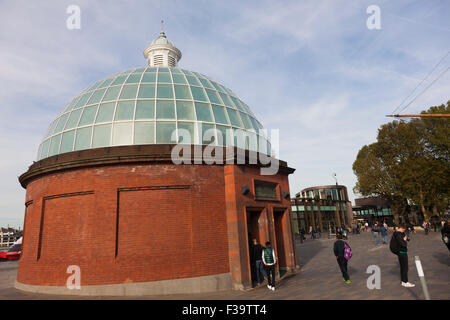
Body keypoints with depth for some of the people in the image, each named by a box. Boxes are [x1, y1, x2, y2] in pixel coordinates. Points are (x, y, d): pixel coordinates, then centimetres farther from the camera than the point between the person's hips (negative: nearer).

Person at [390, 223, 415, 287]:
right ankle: (405, 282, 5)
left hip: (400, 253, 10)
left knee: (402, 267, 17)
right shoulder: (398, 235, -22)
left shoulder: (395, 234, 10)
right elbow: (403, 244, -26)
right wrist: (404, 240, -9)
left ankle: (403, 281, 25)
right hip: (402, 253, -10)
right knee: (405, 268, -2)